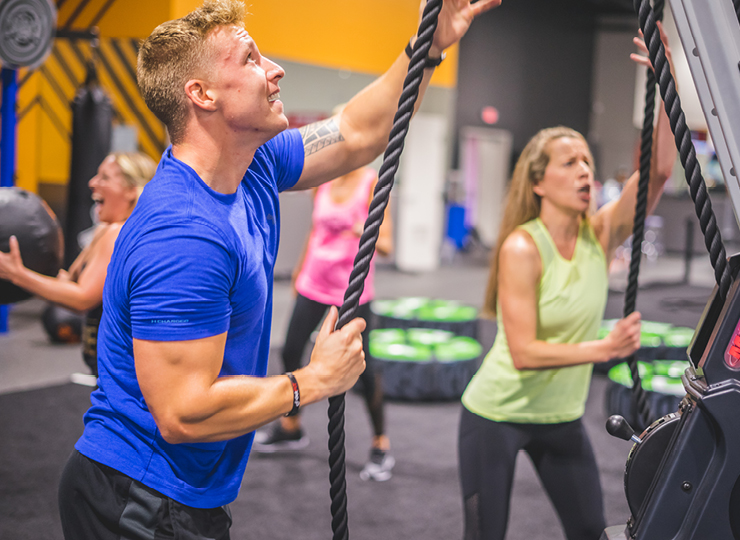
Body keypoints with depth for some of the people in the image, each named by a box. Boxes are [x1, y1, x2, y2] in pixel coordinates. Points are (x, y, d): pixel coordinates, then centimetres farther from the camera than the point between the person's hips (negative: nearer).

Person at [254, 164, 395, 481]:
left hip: (352, 290, -5)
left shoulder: (373, 184, -11)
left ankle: (380, 445, 14)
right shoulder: (322, 182, 5)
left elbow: (386, 245, -15)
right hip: (314, 284, 5)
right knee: (291, 352, 7)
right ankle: (291, 427, 30)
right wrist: (301, 268, 28)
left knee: (361, 366, -4)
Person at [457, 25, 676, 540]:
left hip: (562, 417, 5)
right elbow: (523, 352, -24)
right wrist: (604, 349, -29)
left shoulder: (601, 235, -5)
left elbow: (658, 172, -19)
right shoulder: (521, 249, -20)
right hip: (497, 415, -5)